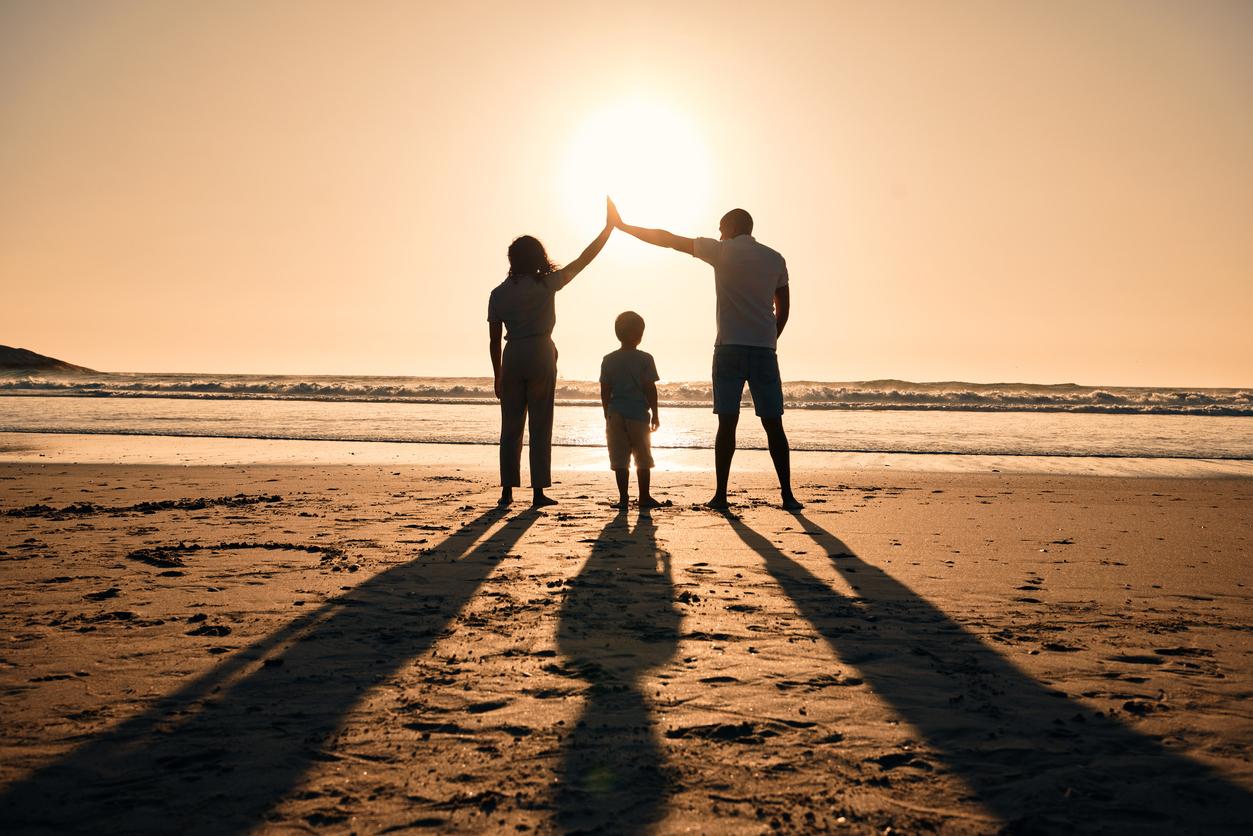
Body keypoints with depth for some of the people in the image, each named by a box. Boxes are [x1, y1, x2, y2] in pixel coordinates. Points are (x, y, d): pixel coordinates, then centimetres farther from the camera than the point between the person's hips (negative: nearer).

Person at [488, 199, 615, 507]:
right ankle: (538, 491, 1)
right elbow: (583, 260, 3)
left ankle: (507, 490, 7)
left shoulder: (499, 293, 4)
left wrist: (498, 375, 13)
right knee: (540, 426, 2)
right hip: (541, 355, -2)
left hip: (512, 357, 3)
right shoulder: (546, 284, -3)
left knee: (511, 427, 8)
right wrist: (609, 227, 10)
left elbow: (494, 339, 5)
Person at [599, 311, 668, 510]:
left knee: (620, 458, 3)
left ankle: (623, 498, 0)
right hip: (638, 413, -2)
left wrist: (607, 416, 12)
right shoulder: (645, 359, -4)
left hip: (616, 414, 2)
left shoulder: (609, 360, 3)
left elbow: (605, 391, 4)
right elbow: (650, 389, -5)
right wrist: (655, 414, 4)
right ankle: (644, 497, 11)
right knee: (642, 458, 9)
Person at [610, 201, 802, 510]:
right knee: (773, 424, 4)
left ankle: (721, 494, -1)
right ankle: (787, 495, 1)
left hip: (730, 348, -2)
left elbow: (667, 239, 7)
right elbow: (783, 309, 13)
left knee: (727, 423, 0)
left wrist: (622, 225, 15)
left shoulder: (722, 251, 3)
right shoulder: (775, 259, 13)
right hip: (765, 350, 2)